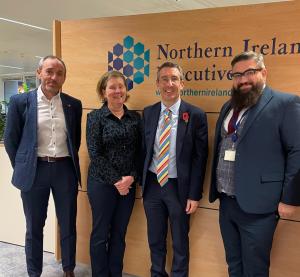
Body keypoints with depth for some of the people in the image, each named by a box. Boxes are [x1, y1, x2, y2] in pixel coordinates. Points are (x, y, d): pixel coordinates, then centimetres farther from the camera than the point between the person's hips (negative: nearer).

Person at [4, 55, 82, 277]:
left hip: (65, 169, 2)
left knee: (68, 225, 12)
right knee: (34, 228, 12)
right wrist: (22, 168, 3)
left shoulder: (74, 104, 4)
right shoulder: (20, 102, -3)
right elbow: (10, 139, 2)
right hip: (34, 170, -1)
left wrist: (70, 161, 12)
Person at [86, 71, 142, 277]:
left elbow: (139, 152, 5)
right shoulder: (95, 117, -3)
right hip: (102, 183, -3)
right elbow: (95, 154, -9)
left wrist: (132, 177, -9)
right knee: (101, 233, 7)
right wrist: (116, 180, -13)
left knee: (119, 234, 12)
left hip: (128, 184, 3)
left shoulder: (135, 117, 7)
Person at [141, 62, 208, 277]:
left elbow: (200, 157, -9)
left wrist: (195, 195, -10)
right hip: (152, 185, 4)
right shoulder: (148, 113, 2)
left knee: (180, 243, 15)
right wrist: (142, 181, 4)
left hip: (178, 186, -3)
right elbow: (144, 150, 7)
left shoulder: (196, 115, -9)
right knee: (155, 240, 19)